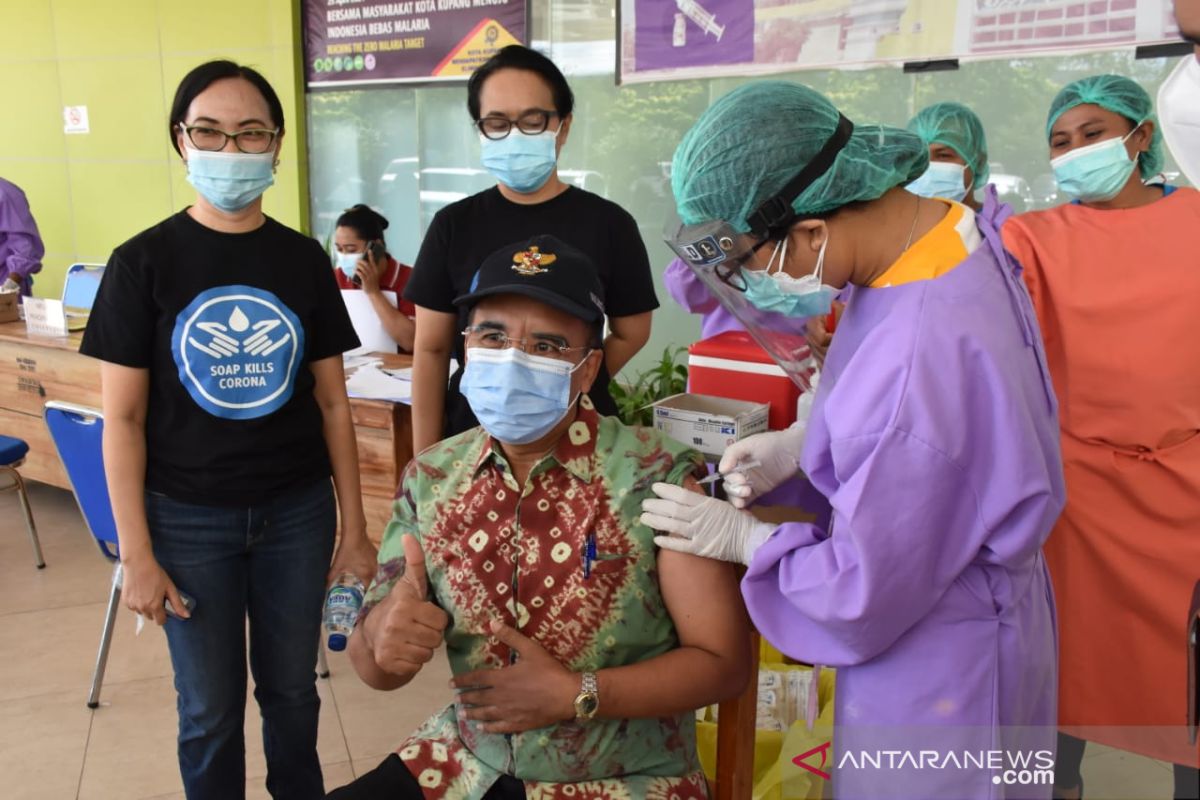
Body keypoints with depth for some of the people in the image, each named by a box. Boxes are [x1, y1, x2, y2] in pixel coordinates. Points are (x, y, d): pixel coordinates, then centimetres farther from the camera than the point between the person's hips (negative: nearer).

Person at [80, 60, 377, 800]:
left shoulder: (305, 260, -1)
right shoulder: (143, 261, -8)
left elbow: (332, 402, 2)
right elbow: (123, 418, -5)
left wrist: (355, 527, 2)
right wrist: (136, 553, -7)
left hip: (297, 511, 2)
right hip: (188, 517, -1)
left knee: (292, 689, 17)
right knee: (210, 708, 12)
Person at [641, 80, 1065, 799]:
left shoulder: (916, 364, -36)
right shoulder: (953, 227, -8)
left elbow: (861, 594, -24)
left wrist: (743, 538, -9)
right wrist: (800, 445, 0)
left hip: (938, 666, -9)